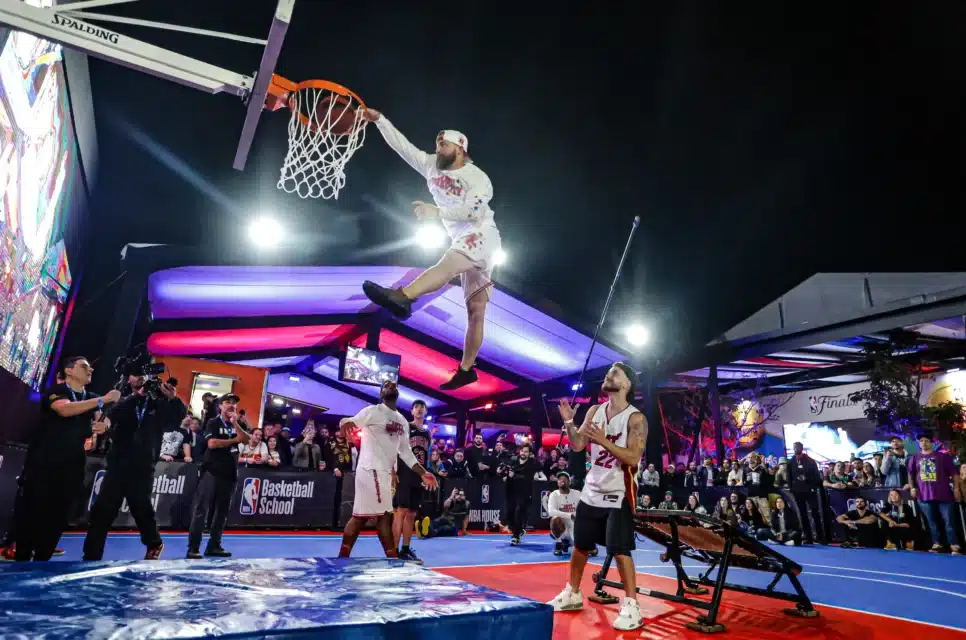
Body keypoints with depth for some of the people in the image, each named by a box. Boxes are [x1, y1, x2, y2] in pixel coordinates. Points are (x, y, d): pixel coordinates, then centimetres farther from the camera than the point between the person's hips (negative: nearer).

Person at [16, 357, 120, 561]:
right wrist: (104, 399, -30)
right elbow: (65, 409, -26)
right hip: (43, 463, -5)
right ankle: (21, 558, 12)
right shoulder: (55, 391, -6)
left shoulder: (91, 399, 14)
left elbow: (101, 420, 5)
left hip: (72, 466, 5)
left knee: (57, 517, 7)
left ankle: (42, 559, 16)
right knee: (33, 512, 0)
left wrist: (103, 425, -19)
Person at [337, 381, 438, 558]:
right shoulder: (373, 411, -5)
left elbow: (406, 452, 19)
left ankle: (342, 557, 17)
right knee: (384, 515, -8)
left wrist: (423, 473, 13)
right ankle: (393, 559, -3)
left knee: (360, 515, 10)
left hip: (386, 471, 8)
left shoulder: (402, 421, 17)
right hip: (372, 469, -8)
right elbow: (346, 424, -12)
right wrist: (347, 425, -37)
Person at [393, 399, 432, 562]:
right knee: (401, 511, -10)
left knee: (412, 514, 9)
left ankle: (405, 550, 17)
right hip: (404, 476, -6)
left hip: (418, 478, 6)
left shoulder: (427, 432, 17)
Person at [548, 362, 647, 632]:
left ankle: (631, 606, 8)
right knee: (580, 545, 15)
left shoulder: (636, 418, -14)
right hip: (592, 491, 6)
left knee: (620, 550, -6)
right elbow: (578, 445, 4)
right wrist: (568, 422, -12)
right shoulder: (594, 411, 5)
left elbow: (633, 459, -22)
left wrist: (604, 440, -30)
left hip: (618, 495, -6)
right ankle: (572, 594, 32)